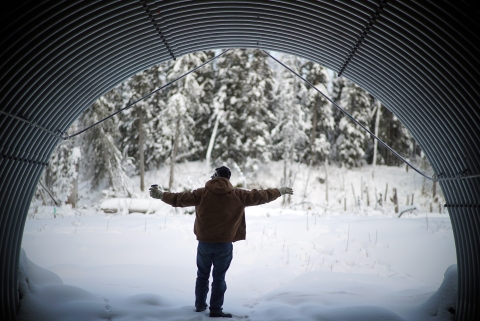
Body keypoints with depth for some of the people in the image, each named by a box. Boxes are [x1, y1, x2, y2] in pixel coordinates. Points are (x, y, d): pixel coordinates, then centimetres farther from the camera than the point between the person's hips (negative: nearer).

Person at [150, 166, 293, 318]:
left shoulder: (202, 193, -4)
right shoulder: (238, 195, -3)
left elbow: (181, 199, -1)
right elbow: (259, 196, 5)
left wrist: (161, 195, 13)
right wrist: (280, 191, 18)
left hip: (205, 242, 1)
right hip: (224, 243, -1)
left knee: (202, 275, 17)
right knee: (219, 277, 7)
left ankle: (200, 305, 27)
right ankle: (215, 309, 9)